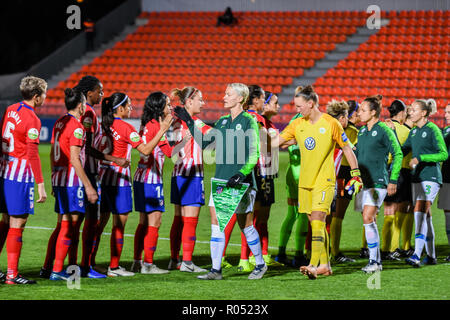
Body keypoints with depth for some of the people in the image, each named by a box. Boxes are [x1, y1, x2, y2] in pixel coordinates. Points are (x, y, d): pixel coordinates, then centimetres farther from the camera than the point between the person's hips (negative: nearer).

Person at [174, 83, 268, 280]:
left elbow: (254, 155, -11)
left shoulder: (249, 122, -7)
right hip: (220, 179, 6)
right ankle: (216, 270, 2)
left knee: (245, 225, 2)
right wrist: (189, 122, 13)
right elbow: (203, 142, 19)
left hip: (241, 182, -6)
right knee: (216, 223, -1)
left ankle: (260, 264, 20)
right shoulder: (222, 121, 12)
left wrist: (241, 174, -22)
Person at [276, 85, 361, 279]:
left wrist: (356, 174, 1)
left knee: (317, 220, -16)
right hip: (305, 181, 6)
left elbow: (347, 148, 1)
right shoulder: (297, 125, 7)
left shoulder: (330, 124, -7)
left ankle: (314, 265, -21)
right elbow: (276, 142, 9)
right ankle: (325, 265, 15)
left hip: (324, 181, -6)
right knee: (315, 223, 8)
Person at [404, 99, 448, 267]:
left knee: (420, 212, -18)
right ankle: (431, 256, 17)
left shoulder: (433, 130, -10)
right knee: (425, 216, 10)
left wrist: (420, 158, -20)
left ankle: (417, 255, -25)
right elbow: (402, 150, 24)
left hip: (430, 177, -8)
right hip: (417, 177, 8)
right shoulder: (414, 131, 13)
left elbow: (444, 154, -14)